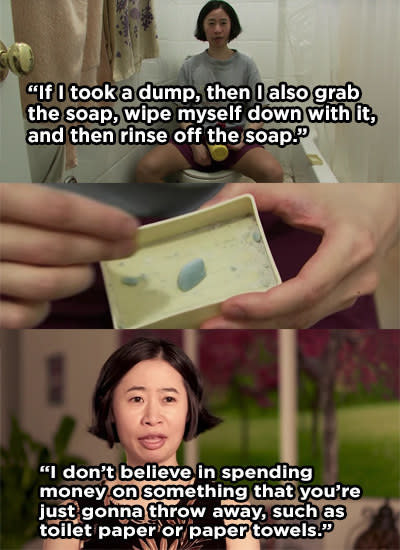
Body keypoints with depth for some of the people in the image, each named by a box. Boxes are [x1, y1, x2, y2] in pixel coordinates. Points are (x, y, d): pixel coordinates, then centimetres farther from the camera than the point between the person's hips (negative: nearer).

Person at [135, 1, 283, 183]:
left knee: (273, 173, -32)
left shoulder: (245, 65, 8)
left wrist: (244, 137, -14)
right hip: (196, 136, 1)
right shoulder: (190, 67, 10)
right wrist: (195, 144, -11)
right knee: (146, 169, -26)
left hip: (233, 138, -1)